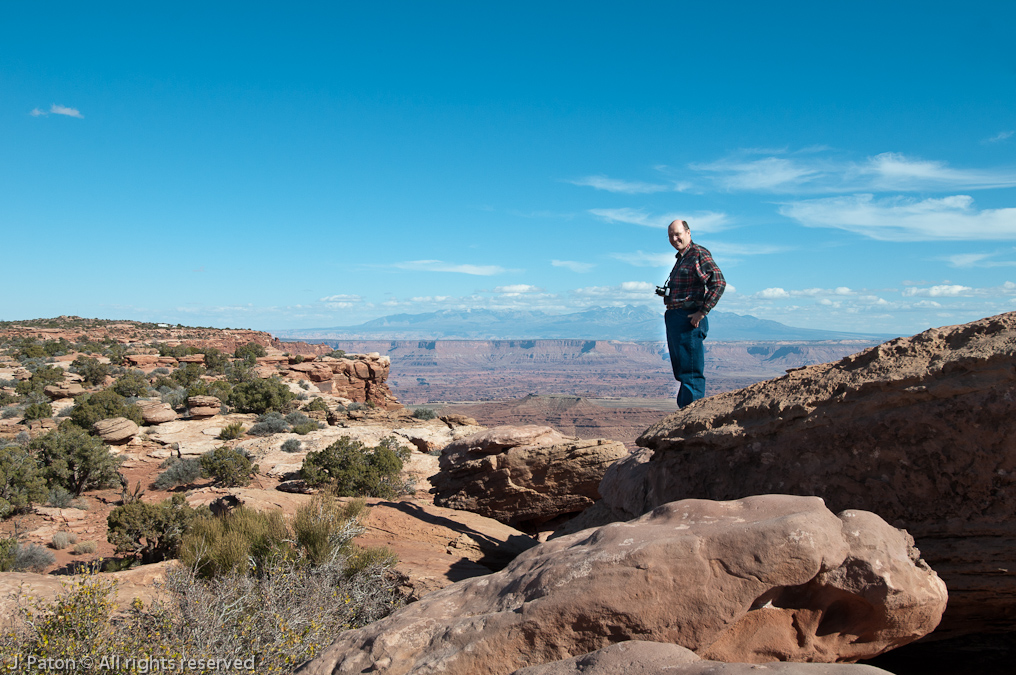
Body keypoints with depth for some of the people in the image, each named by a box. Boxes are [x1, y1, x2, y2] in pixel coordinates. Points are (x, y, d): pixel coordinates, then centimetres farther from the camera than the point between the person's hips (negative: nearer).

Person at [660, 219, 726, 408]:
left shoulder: (699, 254, -9)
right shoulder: (681, 258, 21)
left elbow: (719, 283, -18)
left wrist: (702, 312, -20)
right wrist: (665, 293, 11)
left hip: (689, 320, -10)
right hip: (674, 318, 10)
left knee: (690, 372, -9)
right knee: (680, 370, 14)